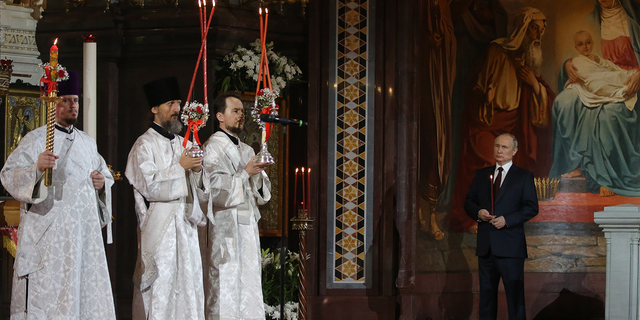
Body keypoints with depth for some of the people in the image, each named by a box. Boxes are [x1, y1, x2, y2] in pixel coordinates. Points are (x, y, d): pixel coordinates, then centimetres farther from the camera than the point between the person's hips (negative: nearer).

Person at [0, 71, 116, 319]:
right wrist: (36, 168, -28)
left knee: (86, 286, 4)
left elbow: (106, 175, 29)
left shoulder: (87, 143, 18)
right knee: (47, 290, -9)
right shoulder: (36, 139, 0)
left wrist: (102, 182, 5)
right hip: (49, 229, -6)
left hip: (85, 228, 6)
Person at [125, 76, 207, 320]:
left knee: (188, 286, 4)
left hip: (186, 225, 7)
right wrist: (180, 167, -14)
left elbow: (201, 193, 15)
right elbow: (148, 186, -15)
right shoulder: (145, 145, -3)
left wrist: (197, 170, -5)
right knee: (159, 290, -8)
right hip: (159, 228, -6)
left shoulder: (184, 144, 17)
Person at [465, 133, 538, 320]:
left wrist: (507, 220, -16)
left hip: (510, 247, -4)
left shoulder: (524, 177, 1)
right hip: (485, 246, 4)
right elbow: (469, 202, 16)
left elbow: (532, 208, -5)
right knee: (486, 293, 9)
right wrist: (478, 212, -6)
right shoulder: (481, 175, 14)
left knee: (515, 295, -4)